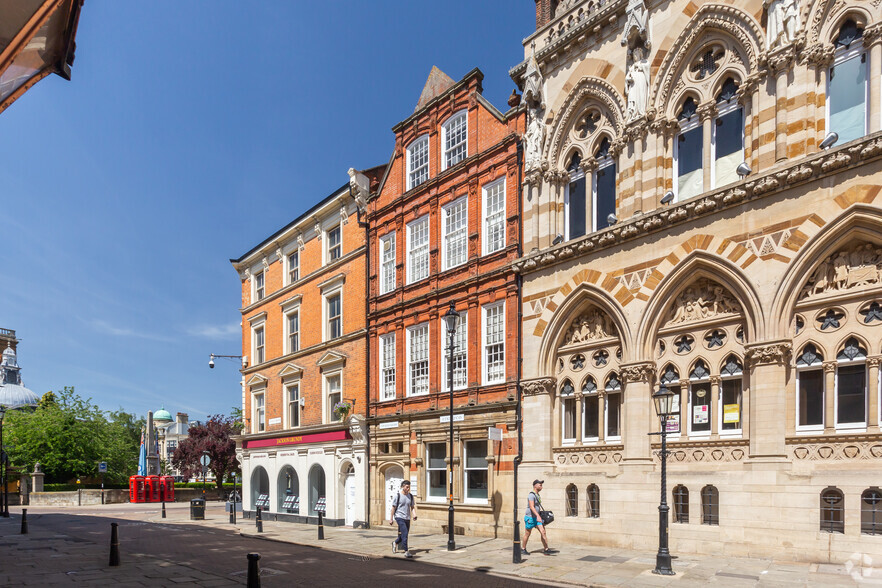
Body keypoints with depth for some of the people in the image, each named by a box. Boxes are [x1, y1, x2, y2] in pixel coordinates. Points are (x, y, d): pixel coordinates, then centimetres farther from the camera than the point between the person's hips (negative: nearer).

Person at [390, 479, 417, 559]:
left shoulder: (410, 496, 9)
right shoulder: (397, 496, -5)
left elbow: (412, 507, 12)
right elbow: (393, 508, -1)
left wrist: (414, 515, -6)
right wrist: (391, 519, -1)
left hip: (407, 518, 6)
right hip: (399, 517, -6)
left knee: (404, 536, 13)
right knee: (405, 534, -18)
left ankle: (395, 543, 42)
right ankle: (406, 552, -14)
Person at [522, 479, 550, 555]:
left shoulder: (537, 495, 12)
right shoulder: (531, 495, -18)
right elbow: (532, 507, -30)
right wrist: (538, 516, -40)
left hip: (536, 517, 8)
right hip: (530, 518, -8)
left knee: (543, 532, -6)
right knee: (527, 534, 6)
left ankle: (546, 549, -7)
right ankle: (523, 548, 24)